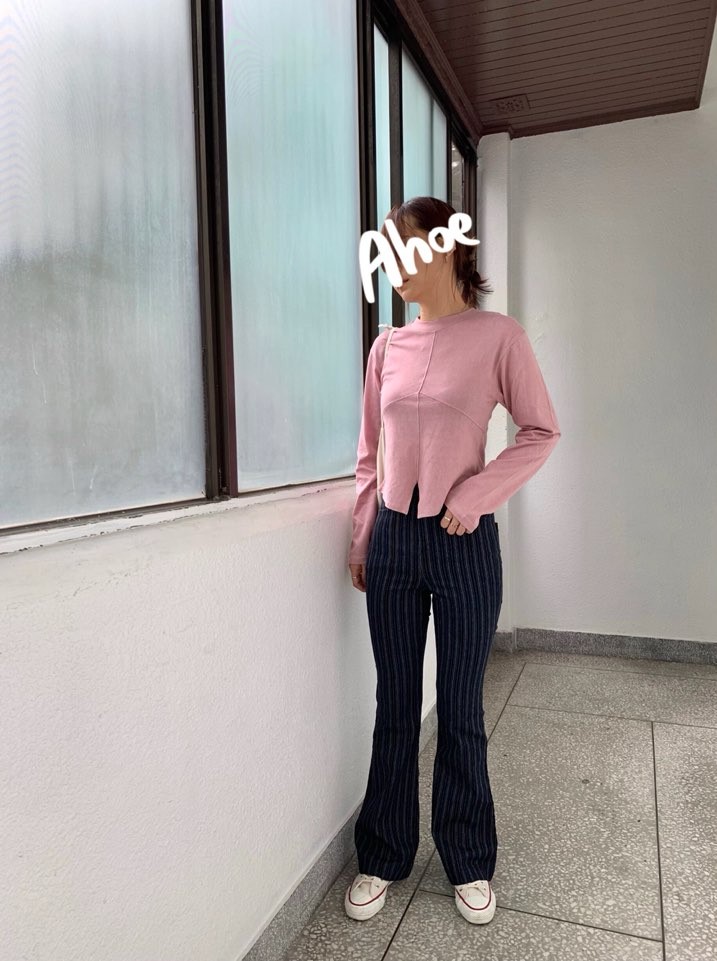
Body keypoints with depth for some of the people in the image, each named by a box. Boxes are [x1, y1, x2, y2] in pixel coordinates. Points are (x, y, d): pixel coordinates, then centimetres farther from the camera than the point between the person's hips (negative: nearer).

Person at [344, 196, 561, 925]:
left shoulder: (498, 335, -5)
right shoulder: (387, 347, 7)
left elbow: (541, 434, -2)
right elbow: (370, 453, 11)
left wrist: (474, 496, -13)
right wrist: (361, 540, 10)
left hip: (462, 543, -3)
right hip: (393, 541, 4)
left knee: (459, 710, 10)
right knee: (395, 706, 13)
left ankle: (469, 864, 33)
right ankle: (382, 858, 32)